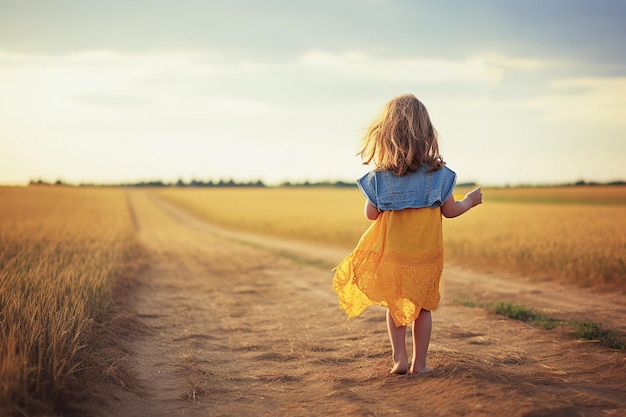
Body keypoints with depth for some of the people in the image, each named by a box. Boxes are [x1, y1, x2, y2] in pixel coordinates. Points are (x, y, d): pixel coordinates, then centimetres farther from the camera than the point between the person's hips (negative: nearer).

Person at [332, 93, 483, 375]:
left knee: (394, 305, 16)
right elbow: (450, 211, -4)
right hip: (426, 254, 0)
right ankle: (419, 362, 17)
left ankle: (399, 358, 12)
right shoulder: (437, 172, -10)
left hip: (391, 254, 0)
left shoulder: (380, 175, -10)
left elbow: (371, 213, -4)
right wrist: (470, 201, 16)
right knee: (422, 306, 13)